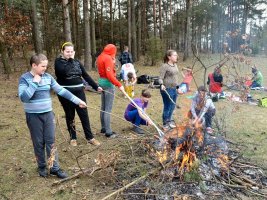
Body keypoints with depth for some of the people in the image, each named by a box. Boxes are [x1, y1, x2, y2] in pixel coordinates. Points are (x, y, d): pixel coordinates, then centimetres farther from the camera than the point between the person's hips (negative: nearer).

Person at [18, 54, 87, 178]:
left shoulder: (48, 77, 1)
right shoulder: (24, 78, -9)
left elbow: (61, 90, 2)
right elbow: (23, 97, -22)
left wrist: (77, 100, 0)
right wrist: (35, 82, -21)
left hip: (48, 113, 3)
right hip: (33, 115, -3)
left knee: (51, 141, 6)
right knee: (38, 143, 9)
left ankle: (54, 168, 16)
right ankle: (42, 167, 27)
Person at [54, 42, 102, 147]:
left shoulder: (77, 62, 8)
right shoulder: (58, 61, -4)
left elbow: (86, 75, 11)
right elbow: (63, 71, -25)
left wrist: (96, 86, 7)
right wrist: (70, 60, -17)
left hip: (79, 92, 3)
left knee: (84, 114, 5)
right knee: (70, 116, 8)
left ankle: (90, 137, 15)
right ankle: (73, 138, 23)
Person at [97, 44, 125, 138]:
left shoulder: (100, 57, 14)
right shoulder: (108, 58, -14)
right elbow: (109, 75, -23)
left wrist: (112, 62, 8)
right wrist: (119, 85, -23)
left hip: (101, 82, 9)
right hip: (108, 83, -9)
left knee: (103, 107, 15)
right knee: (108, 109, -6)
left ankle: (103, 128, 25)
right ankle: (108, 132, -1)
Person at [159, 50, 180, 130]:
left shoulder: (175, 65, 12)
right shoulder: (165, 66, -13)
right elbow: (160, 78, -16)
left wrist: (177, 87, 22)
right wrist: (162, 85, -35)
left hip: (174, 89, 8)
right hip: (167, 89, -8)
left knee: (172, 107, 16)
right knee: (167, 107, 1)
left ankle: (169, 121, 34)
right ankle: (166, 124, 17)